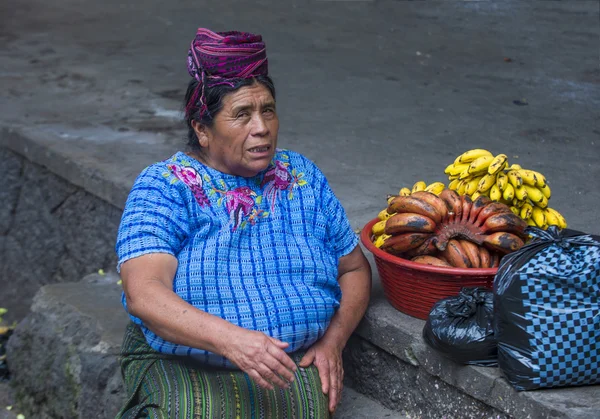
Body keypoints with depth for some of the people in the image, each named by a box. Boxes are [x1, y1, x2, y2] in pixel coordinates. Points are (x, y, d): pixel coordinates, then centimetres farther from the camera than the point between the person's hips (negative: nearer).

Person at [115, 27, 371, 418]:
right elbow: (143, 294, -18)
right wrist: (230, 339, -32)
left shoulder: (303, 177, 11)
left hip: (295, 365, 3)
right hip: (182, 366, -3)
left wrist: (332, 342, -1)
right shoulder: (163, 186, -4)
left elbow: (355, 269, 17)